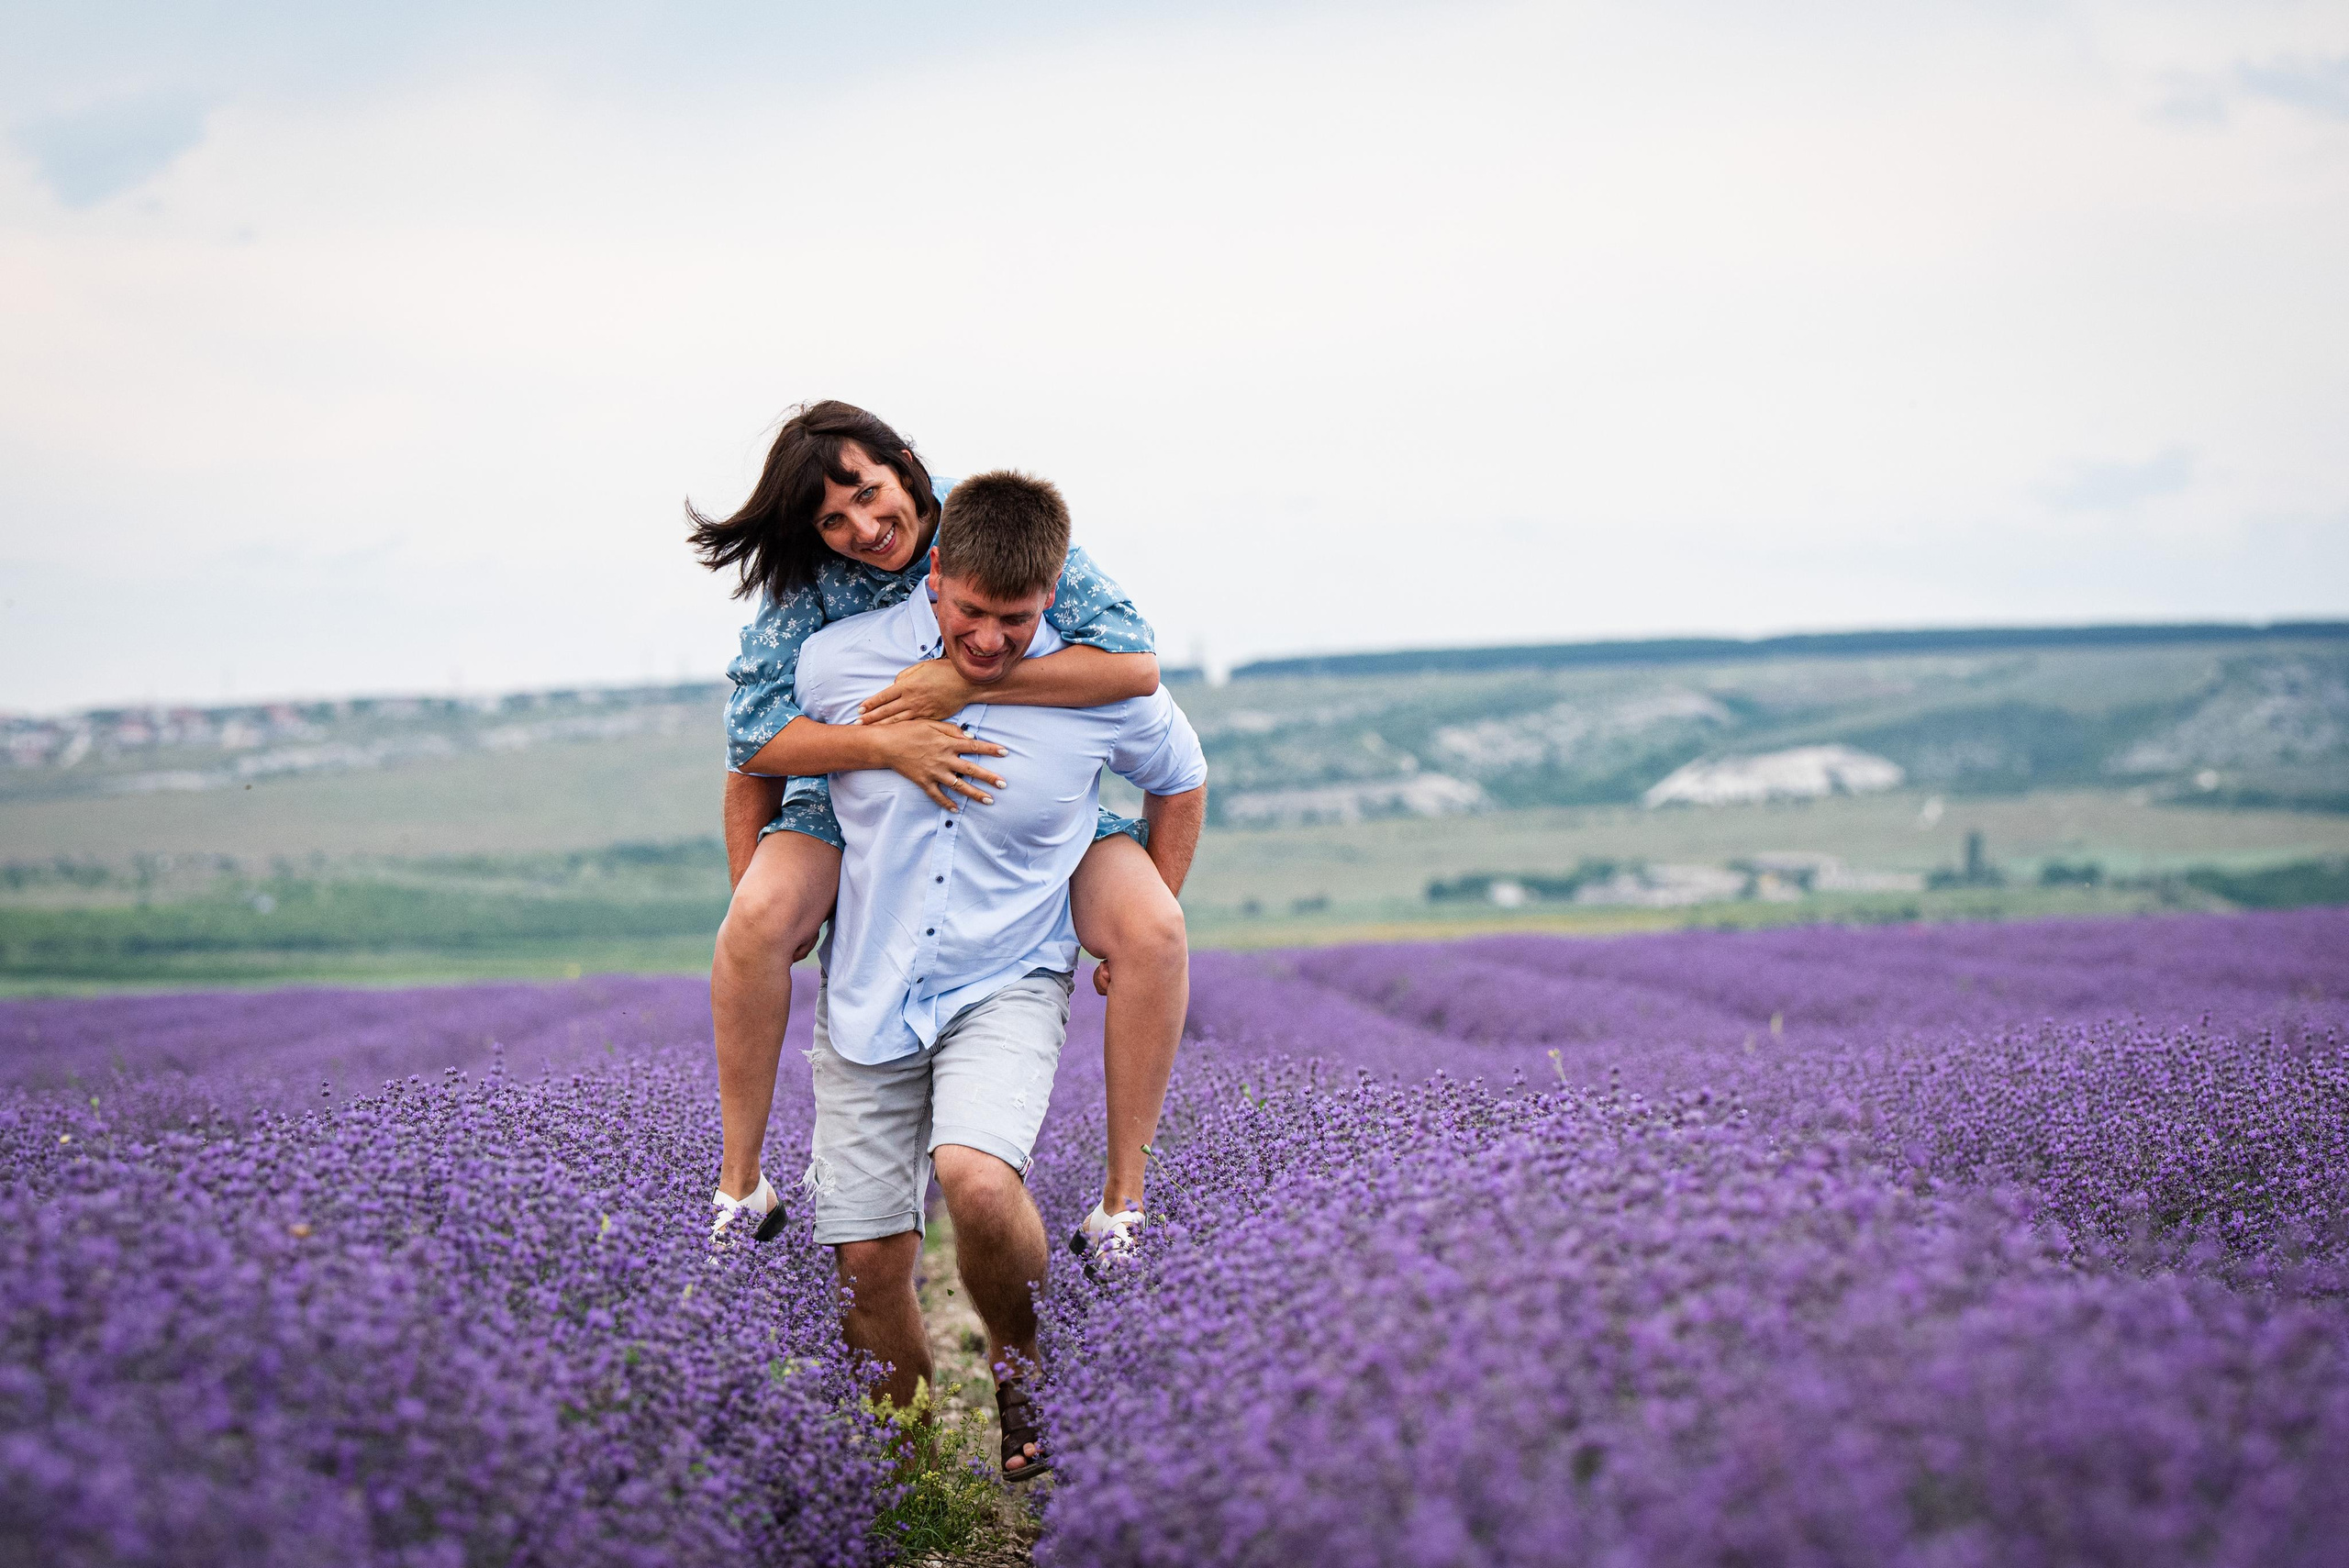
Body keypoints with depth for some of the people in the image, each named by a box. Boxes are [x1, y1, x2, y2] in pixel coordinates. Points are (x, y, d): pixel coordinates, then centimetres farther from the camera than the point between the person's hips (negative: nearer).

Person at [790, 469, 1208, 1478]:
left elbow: (1179, 783, 12)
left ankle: (1020, 1363, 2)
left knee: (977, 1180, -29)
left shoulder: (1108, 693, -10)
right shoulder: (839, 661, -10)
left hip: (1006, 986, -2)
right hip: (867, 992, 2)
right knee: (867, 1262, -1)